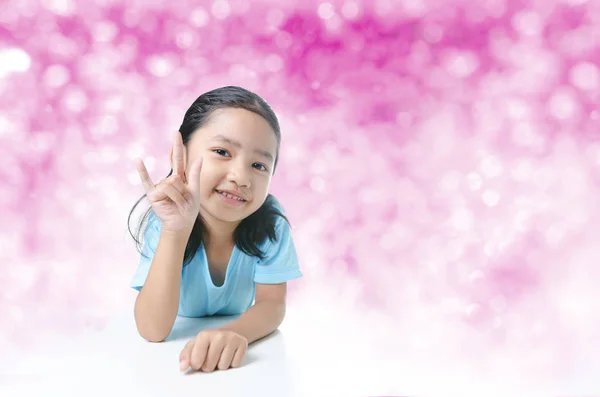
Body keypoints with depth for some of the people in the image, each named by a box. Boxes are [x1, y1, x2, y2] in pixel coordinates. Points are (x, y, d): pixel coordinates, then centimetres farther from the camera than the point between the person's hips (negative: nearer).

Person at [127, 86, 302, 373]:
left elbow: (272, 304, -15)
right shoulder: (162, 224, -20)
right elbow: (153, 331, -26)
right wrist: (175, 230, -37)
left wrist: (234, 334, -37)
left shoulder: (270, 223, -16)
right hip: (173, 358, -1)